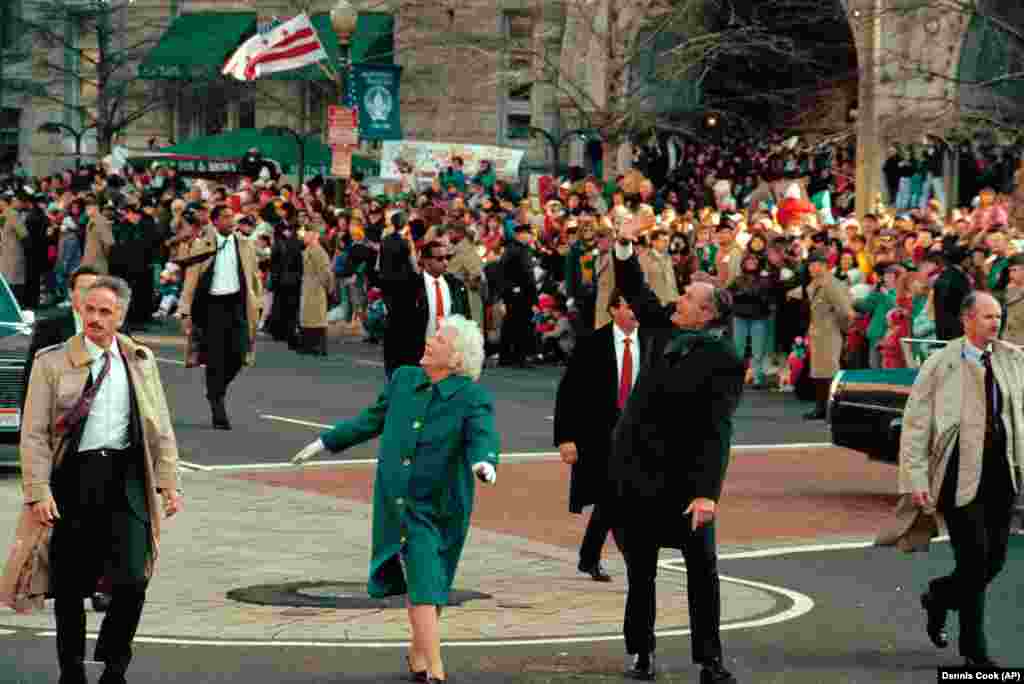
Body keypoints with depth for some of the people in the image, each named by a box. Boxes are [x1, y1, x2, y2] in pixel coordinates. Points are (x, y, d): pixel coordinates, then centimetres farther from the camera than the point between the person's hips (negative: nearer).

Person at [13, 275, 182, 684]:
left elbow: (161, 429, 13)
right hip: (73, 477, -1)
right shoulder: (52, 362, 2)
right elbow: (34, 434, -1)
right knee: (70, 587, 5)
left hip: (126, 475, 1)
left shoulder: (140, 362, 10)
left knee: (133, 580, -9)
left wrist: (168, 482, 6)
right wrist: (38, 492, -10)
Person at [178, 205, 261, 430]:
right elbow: (191, 281, -1)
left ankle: (216, 390, 25)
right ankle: (218, 413, 5)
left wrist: (256, 306, 10)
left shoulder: (244, 246, 8)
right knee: (215, 359, -2)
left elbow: (254, 278, 15)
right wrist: (186, 312, -6)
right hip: (212, 304, -2)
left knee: (237, 356, -5)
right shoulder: (202, 246, 0)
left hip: (237, 303, 3)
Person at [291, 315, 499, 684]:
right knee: (419, 582, 2)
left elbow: (483, 436, -27)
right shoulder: (404, 379, 4)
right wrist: (325, 442, 23)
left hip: (438, 509, -3)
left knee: (426, 584, 5)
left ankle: (419, 653, 28)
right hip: (396, 503, 3)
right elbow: (372, 419, 17)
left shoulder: (473, 398, -11)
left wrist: (484, 461, -49)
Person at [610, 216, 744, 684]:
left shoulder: (723, 361, -15)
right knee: (640, 570, 13)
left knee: (702, 568, 2)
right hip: (638, 470, 6)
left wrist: (707, 491, -26)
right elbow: (635, 292, 20)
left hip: (684, 478, -6)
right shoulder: (664, 329, 3)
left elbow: (716, 432, -21)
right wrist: (625, 248, 7)